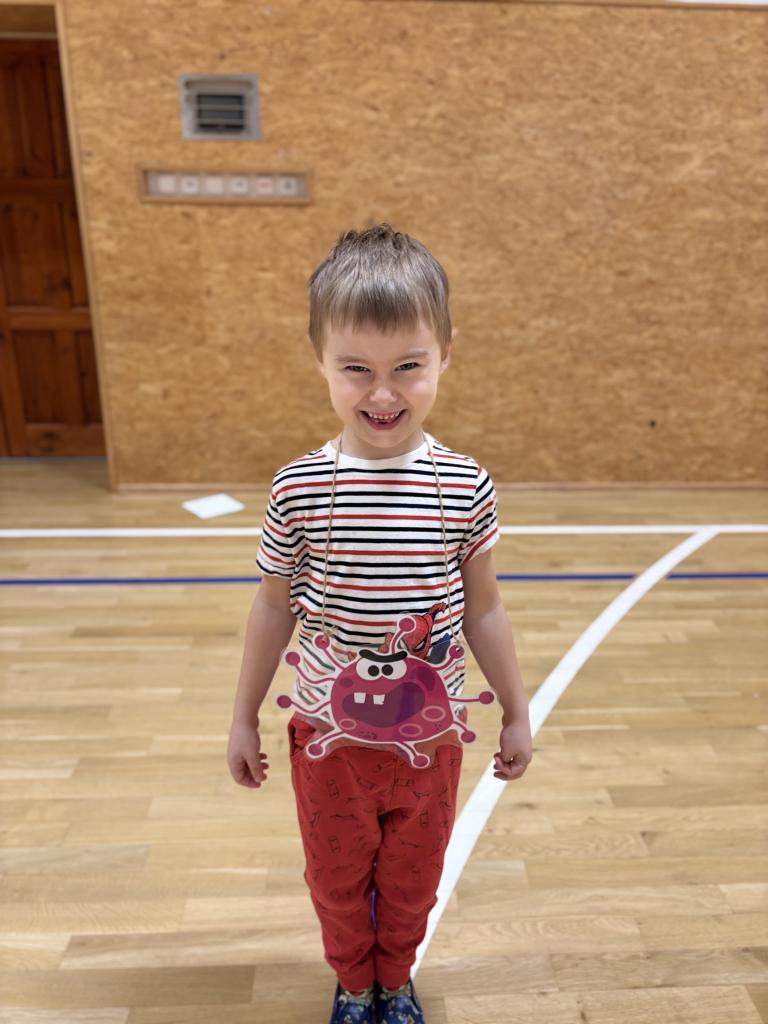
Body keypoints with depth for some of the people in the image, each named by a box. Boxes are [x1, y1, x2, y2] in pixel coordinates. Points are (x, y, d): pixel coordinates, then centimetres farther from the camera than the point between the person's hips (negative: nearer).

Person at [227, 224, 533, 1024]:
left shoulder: (466, 487, -14)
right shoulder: (299, 488, -16)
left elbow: (483, 610, -2)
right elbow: (274, 607, -3)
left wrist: (517, 713, 7)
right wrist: (244, 718, 5)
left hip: (430, 736, 1)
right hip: (329, 736, 0)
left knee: (413, 876, 24)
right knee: (337, 876, 23)